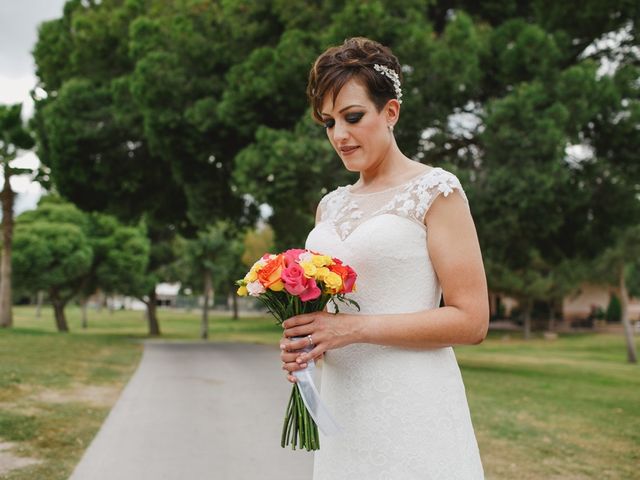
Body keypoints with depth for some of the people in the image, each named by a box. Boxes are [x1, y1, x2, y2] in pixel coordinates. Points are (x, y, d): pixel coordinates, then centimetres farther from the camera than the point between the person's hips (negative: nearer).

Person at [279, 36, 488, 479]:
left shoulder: (435, 190, -6)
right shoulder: (331, 206, 12)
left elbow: (471, 320, -12)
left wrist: (354, 328, -17)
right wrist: (305, 340, -1)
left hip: (411, 410, -5)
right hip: (343, 406, 6)